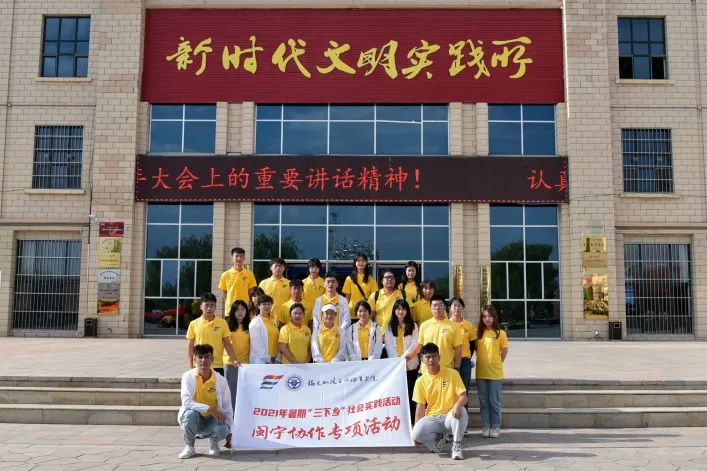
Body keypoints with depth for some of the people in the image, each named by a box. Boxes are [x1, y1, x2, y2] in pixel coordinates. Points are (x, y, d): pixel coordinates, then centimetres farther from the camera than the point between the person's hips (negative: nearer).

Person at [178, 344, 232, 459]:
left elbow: (227, 408, -1)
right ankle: (189, 447, -8)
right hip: (194, 419, 0)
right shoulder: (188, 377, -11)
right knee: (190, 413, -35)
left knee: (222, 430, -32)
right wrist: (208, 409, -32)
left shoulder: (221, 380, -8)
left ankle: (213, 442, 7)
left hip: (212, 420, 0)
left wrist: (228, 430, -6)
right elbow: (186, 402, -22)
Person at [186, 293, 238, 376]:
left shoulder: (222, 323, 1)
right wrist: (191, 366, 2)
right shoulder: (194, 324, 2)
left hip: (217, 366, 0)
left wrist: (234, 360, -5)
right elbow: (190, 346, 6)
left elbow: (227, 344, 4)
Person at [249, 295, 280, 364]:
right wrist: (267, 358, -12)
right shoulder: (255, 323, -6)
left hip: (274, 360, 5)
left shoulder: (273, 322, 12)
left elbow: (277, 341, 11)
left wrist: (277, 358, 2)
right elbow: (256, 344, -11)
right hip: (260, 360, -5)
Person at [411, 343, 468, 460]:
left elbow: (463, 397, -8)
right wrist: (416, 430, -2)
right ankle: (437, 438, 8)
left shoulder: (452, 374, -4)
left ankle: (457, 445, -13)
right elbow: (420, 406, 3)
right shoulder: (421, 381, 1)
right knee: (417, 433, -28)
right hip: (432, 418, 2)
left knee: (461, 411, -36)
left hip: (449, 416, -2)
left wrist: (457, 405, -32)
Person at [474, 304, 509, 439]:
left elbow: (504, 351, 2)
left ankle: (495, 427, 15)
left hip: (495, 373, -3)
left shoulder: (500, 333, -4)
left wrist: (496, 364, 3)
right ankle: (485, 426, 18)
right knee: (484, 402, 10)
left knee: (494, 402, 4)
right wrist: (483, 362, 3)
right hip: (481, 373, 3)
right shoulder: (478, 333, 4)